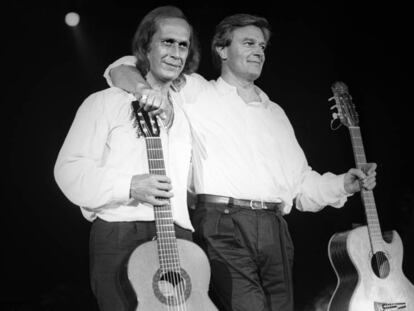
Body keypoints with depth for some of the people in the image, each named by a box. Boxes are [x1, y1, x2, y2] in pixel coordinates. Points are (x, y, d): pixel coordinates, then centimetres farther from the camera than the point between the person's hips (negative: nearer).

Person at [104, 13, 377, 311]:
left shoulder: (275, 113, 26)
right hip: (222, 227, -5)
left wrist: (345, 183, 6)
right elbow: (122, 68, 7)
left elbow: (301, 183, 24)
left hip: (275, 230, 5)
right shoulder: (196, 92, 10)